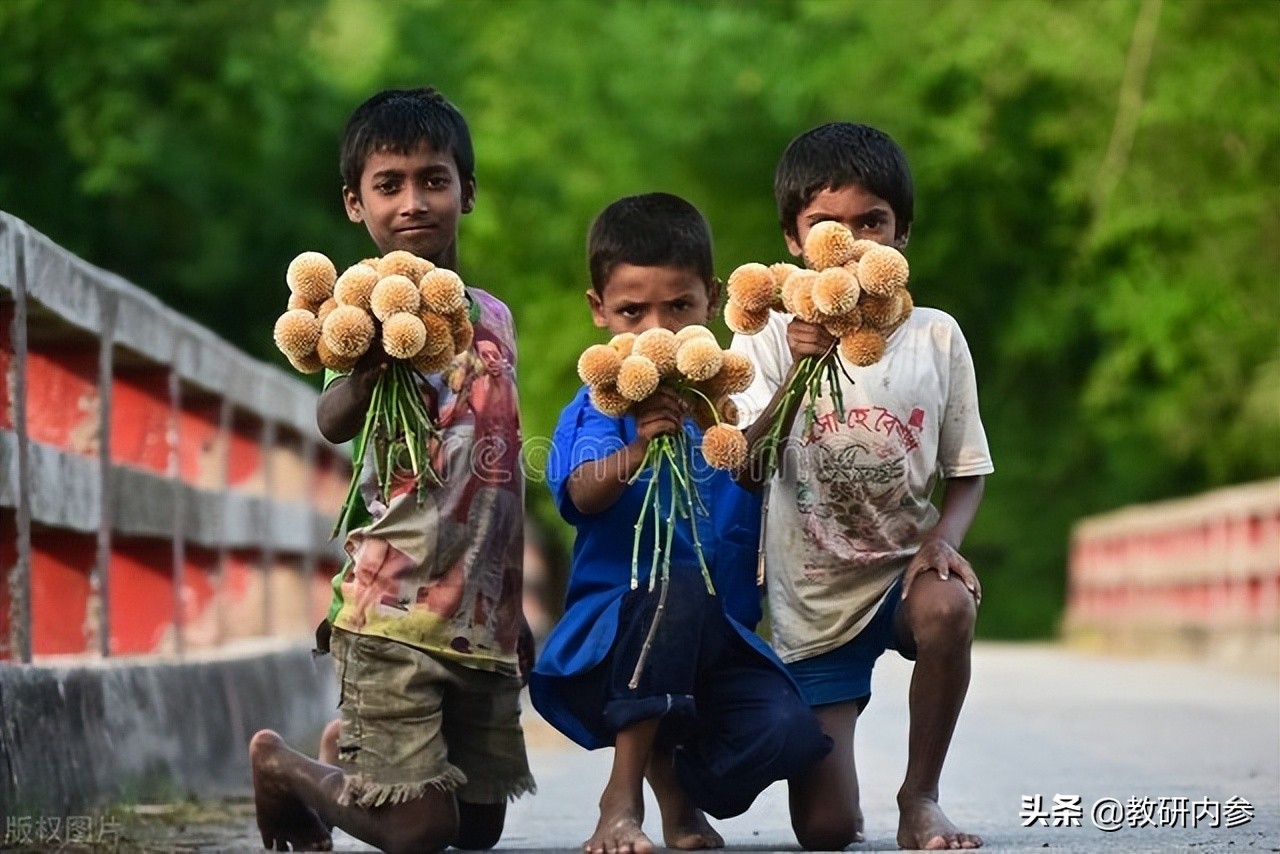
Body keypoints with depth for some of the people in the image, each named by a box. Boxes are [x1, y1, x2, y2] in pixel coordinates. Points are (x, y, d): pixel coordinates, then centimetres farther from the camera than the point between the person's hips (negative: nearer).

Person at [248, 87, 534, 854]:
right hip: (395, 612, -6)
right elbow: (332, 421, -27)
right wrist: (365, 372, -50)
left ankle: (352, 748, 36)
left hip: (484, 616, 6)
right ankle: (282, 763, 19)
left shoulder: (494, 317, 12)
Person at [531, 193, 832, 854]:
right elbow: (585, 495, -20)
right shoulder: (599, 406, -2)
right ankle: (623, 794, -19)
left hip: (720, 645, 3)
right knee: (678, 591, -36)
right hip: (612, 630, -2)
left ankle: (675, 777, 9)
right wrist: (636, 451, -43)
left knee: (789, 732, -26)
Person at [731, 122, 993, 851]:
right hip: (815, 598, -1)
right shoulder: (770, 340, -5)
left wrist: (943, 539, -16)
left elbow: (967, 471, 5)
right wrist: (797, 374, -33)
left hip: (905, 567, 1)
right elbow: (742, 469, -18)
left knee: (947, 608, -38)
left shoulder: (935, 336, -1)